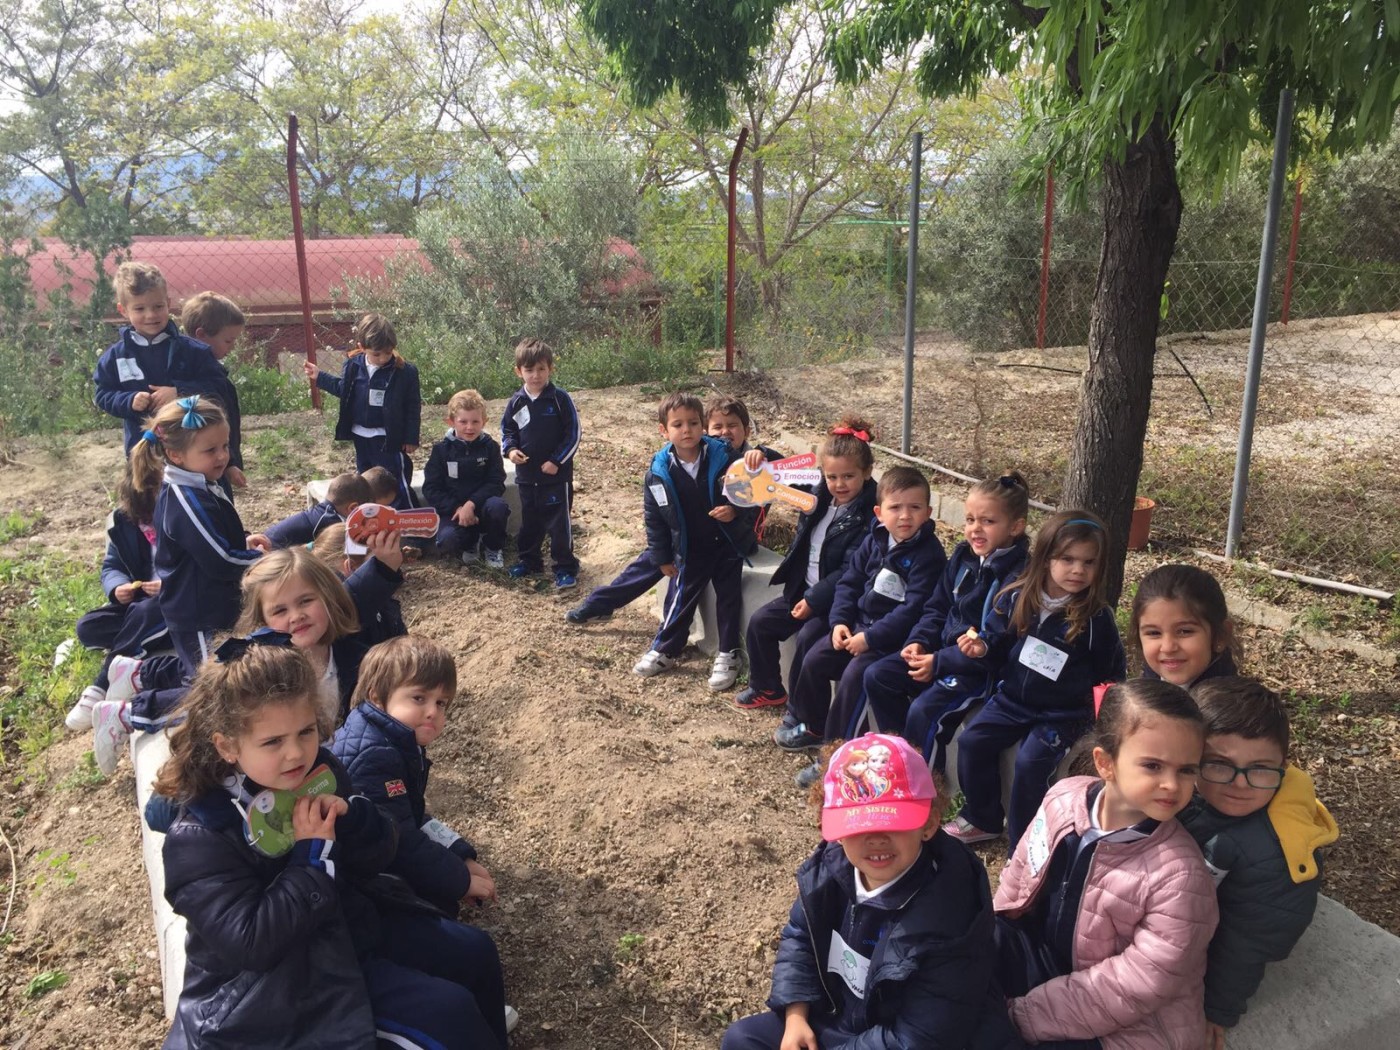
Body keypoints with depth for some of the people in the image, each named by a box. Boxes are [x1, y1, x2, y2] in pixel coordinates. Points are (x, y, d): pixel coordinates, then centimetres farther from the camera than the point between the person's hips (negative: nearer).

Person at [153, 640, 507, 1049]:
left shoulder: (319, 772, -5)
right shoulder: (198, 839, -23)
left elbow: (376, 861, 1)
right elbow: (250, 943, -27)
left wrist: (352, 817, -21)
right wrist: (313, 854, -29)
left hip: (348, 922, 7)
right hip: (283, 976, -7)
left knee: (470, 953, 10)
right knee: (446, 1012, -14)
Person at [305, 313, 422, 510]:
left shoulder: (405, 372, -16)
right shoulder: (353, 365, -5)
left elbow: (413, 408, -9)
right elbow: (343, 389, 16)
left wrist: (411, 438, -8)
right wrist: (319, 377, 15)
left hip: (388, 439, -5)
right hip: (361, 436, 5)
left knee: (398, 484, -1)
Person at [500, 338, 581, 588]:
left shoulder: (560, 399, -11)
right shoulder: (516, 402, 1)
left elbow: (573, 435, -9)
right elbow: (507, 431, 12)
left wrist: (556, 461, -14)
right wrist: (510, 450, -8)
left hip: (557, 474, -4)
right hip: (526, 474, 5)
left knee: (559, 522, 1)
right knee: (529, 521, 17)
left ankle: (565, 567, 11)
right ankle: (529, 560, 33)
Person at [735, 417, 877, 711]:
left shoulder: (869, 513, -18)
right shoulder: (821, 496, 4)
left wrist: (814, 599, -22)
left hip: (836, 598, -8)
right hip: (805, 589, 8)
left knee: (808, 636, -26)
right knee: (759, 622, 6)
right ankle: (768, 689, 24)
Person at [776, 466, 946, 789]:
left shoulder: (928, 554, -17)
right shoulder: (874, 541, 4)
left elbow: (913, 609, -23)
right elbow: (849, 582, 10)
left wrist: (870, 637, -25)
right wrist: (839, 621, -5)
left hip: (893, 637, -7)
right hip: (859, 623, 7)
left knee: (853, 675, -24)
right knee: (813, 660, 0)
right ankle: (811, 726, 24)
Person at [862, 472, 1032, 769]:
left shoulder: (1019, 576, -21)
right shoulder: (963, 556, 4)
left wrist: (939, 662, -22)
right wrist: (919, 641, -3)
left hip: (981, 667, -8)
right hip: (943, 647, 9)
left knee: (923, 710, -25)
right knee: (876, 676, 1)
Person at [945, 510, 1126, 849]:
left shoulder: (1097, 617, -11)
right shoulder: (1016, 599, -4)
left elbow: (1111, 672, 3)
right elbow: (999, 648, 9)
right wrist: (983, 648, -12)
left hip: (1063, 712, -4)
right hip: (1013, 699, 4)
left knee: (1031, 760, -23)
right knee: (971, 741, -9)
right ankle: (982, 820, 13)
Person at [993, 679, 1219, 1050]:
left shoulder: (1180, 876, -26)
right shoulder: (1064, 798, -11)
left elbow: (1129, 991, -24)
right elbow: (1019, 877, 5)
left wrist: (1018, 1015, -21)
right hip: (1040, 951, 6)